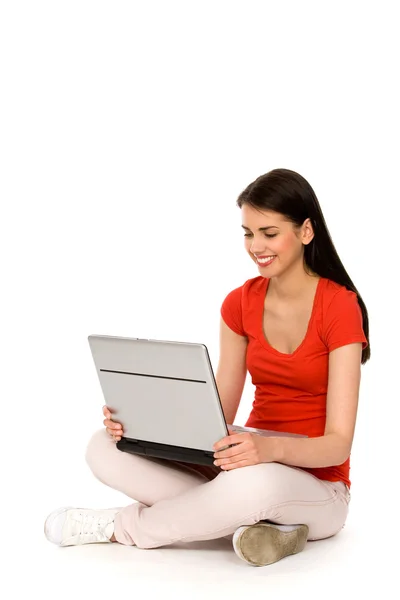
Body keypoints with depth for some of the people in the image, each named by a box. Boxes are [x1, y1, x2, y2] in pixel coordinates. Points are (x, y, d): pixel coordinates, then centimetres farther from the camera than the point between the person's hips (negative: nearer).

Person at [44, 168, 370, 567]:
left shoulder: (340, 307, -15)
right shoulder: (240, 303, 3)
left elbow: (339, 444, -19)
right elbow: (219, 412, 2)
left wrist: (272, 448, -40)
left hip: (317, 488, -5)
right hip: (254, 464, 6)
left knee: (251, 483, -42)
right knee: (105, 449, -13)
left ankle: (120, 527, -13)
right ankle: (255, 524, -18)